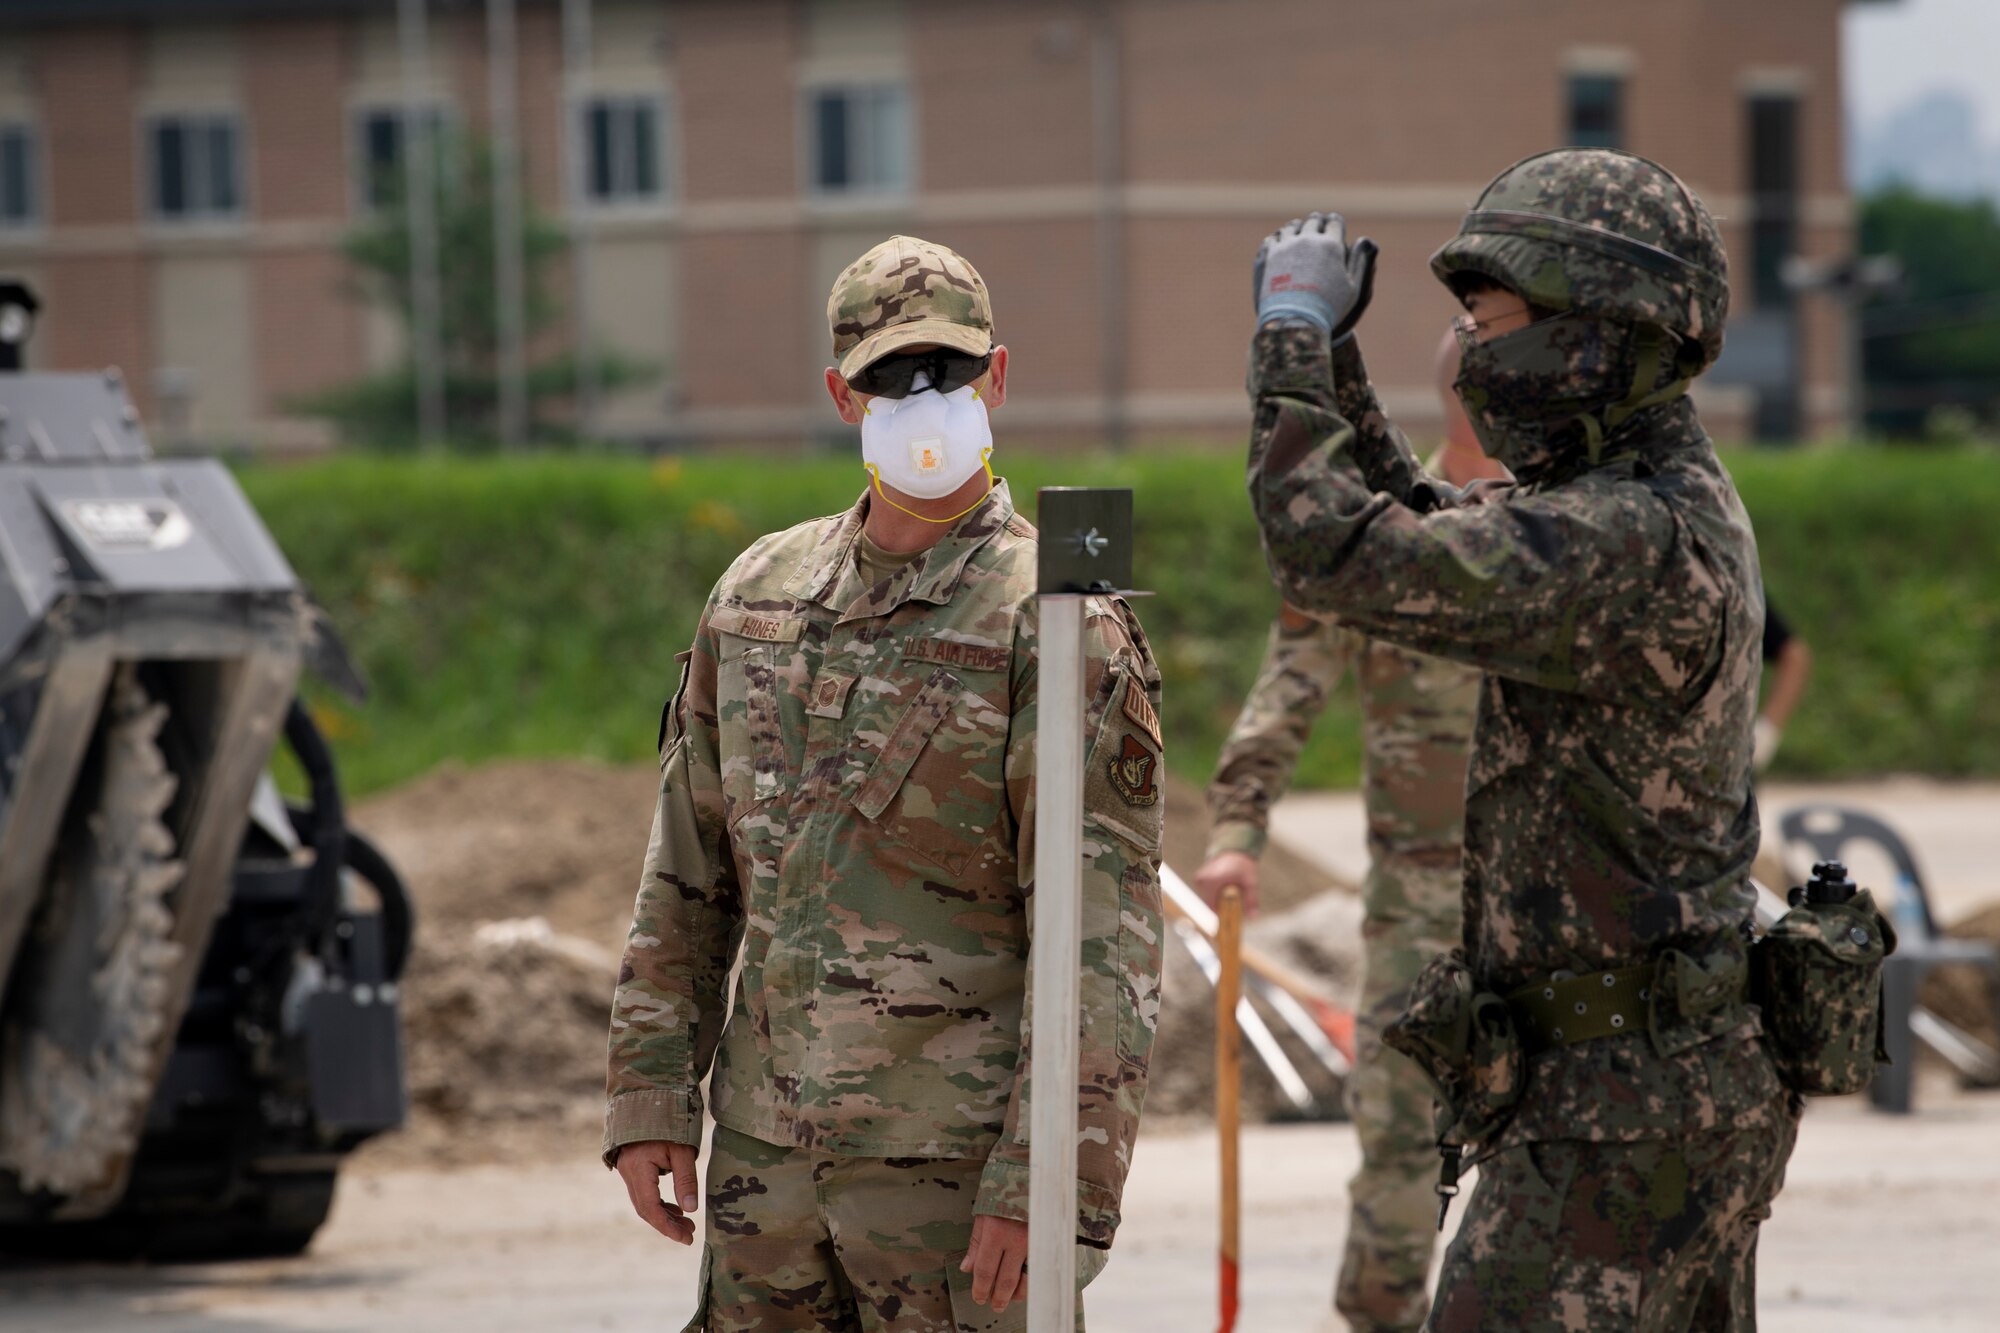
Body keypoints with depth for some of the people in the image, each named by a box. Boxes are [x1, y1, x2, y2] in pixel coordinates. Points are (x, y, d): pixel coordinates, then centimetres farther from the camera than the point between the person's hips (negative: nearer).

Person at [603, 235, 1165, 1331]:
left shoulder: (1057, 631, -9)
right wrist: (650, 1097, 9)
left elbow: (1107, 949, -13)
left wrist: (1044, 1186, -18)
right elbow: (685, 877, 16)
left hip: (959, 1158, -6)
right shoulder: (759, 595, 10)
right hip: (767, 1146, 6)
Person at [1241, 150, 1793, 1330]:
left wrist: (1295, 332, -14)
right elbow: (1417, 535, 26)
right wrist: (1331, 359, 13)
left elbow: (1335, 556, -27)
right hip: (1692, 1077, 10)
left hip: (1627, 1109, -10)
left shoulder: (1629, 544, -22)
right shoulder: (1673, 503, 11)